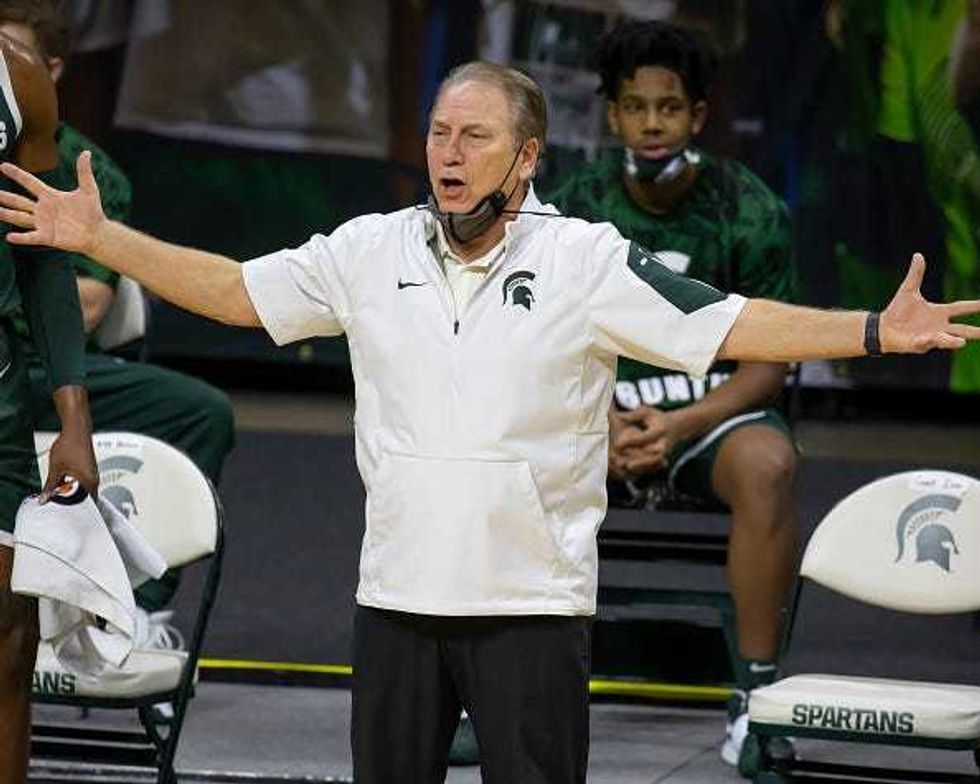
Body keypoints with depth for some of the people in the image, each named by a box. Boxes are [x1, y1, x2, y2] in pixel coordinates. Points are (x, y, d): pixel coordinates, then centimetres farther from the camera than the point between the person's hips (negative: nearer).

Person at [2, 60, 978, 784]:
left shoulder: (590, 261, -4)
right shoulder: (370, 252, 5)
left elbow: (728, 325, -9)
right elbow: (233, 290, 10)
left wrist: (877, 331, -19)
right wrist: (97, 237, 4)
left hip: (533, 601, -3)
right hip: (396, 596, 3)